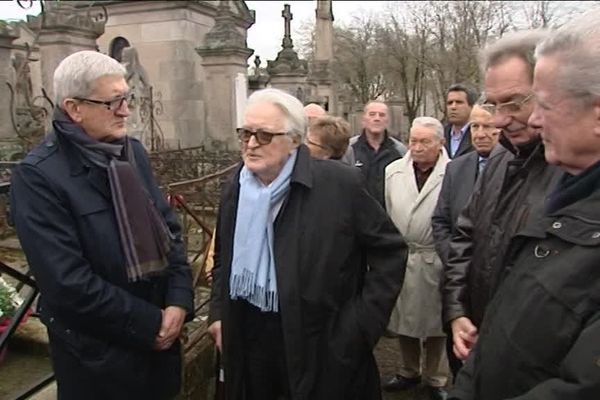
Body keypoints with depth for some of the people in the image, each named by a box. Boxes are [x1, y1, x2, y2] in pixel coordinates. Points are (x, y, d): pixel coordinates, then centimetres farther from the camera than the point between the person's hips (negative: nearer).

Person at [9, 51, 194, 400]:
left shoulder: (133, 152, 2)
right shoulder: (38, 175, -18)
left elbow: (169, 227, 4)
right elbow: (68, 281, -22)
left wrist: (179, 299, -8)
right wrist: (149, 323, -16)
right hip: (98, 350, -5)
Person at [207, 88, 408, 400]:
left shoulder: (341, 184, -15)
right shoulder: (236, 190, 3)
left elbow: (390, 251, -8)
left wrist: (361, 324, -11)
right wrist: (219, 312, 9)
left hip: (320, 344, -4)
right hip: (248, 338, 5)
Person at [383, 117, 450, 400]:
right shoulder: (393, 170, 3)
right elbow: (384, 212, 7)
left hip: (436, 259, -4)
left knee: (434, 320, 12)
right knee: (403, 317, 17)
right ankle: (409, 372, 38)